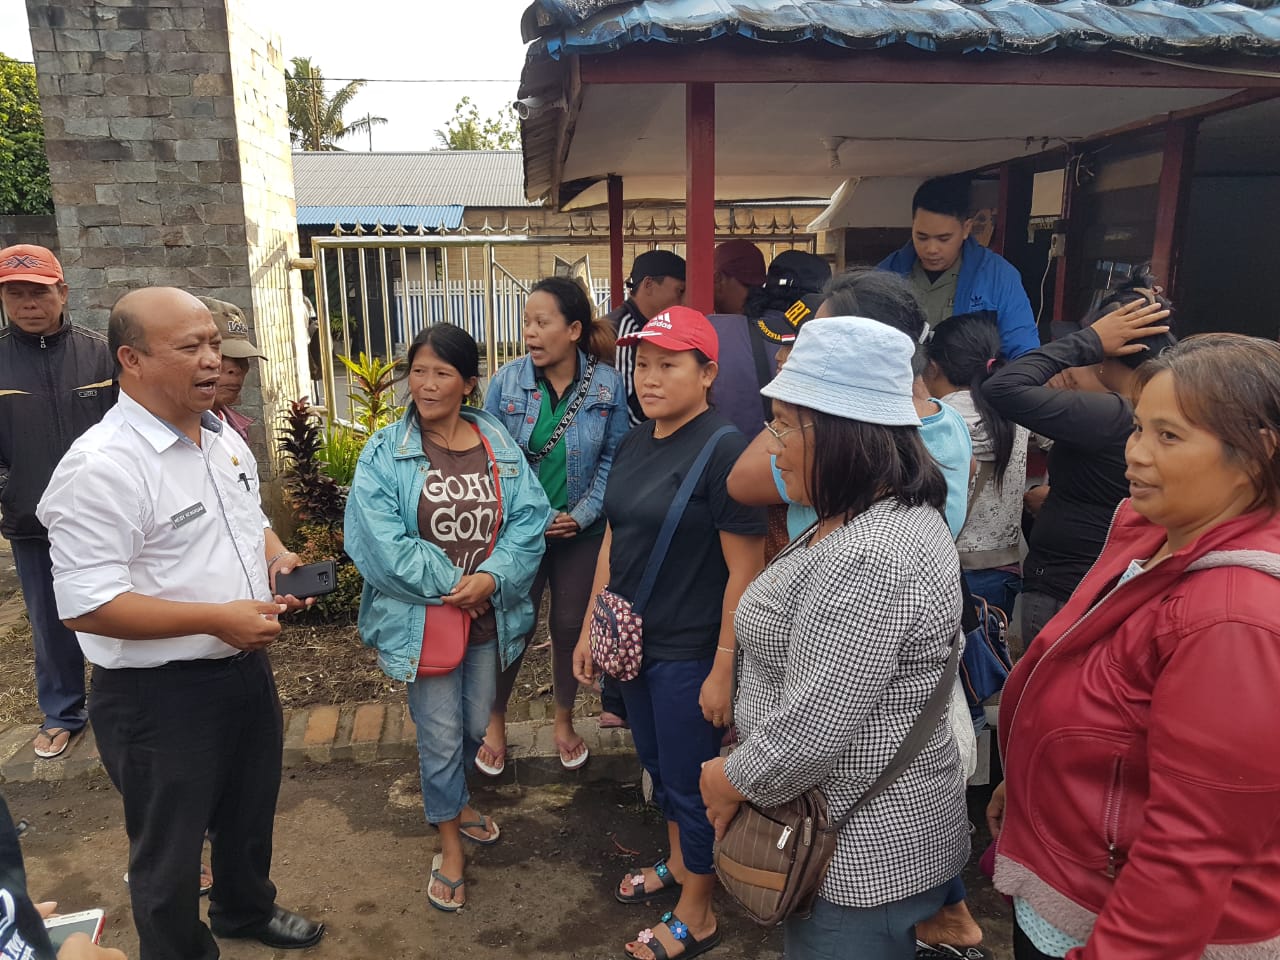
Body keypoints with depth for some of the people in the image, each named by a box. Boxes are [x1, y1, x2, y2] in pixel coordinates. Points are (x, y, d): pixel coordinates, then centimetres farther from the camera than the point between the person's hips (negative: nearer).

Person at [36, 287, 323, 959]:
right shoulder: (101, 468, -24)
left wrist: (277, 557, -4)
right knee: (170, 852, 15)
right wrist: (216, 618, -28)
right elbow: (84, 607, -26)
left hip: (245, 667, 8)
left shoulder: (224, 438, 3)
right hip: (158, 695, -8)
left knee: (250, 812, 29)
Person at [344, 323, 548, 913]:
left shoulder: (500, 445, -1)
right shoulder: (384, 454, -9)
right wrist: (450, 585, -18)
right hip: (422, 618, -3)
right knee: (440, 735, 9)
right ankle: (450, 844, 31)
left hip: (489, 616, 3)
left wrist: (491, 578, -21)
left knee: (474, 725, 20)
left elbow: (528, 521, -7)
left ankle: (451, 800, 50)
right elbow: (381, 544, -17)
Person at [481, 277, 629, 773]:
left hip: (580, 531, 1)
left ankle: (564, 719, 38)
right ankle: (495, 719, 34)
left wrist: (582, 514, -12)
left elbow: (613, 458, -3)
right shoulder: (507, 381, -9)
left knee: (571, 627, 13)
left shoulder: (607, 384, -9)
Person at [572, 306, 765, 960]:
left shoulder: (723, 450, -19)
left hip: (689, 653, -7)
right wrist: (592, 628, 12)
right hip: (633, 641, 7)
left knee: (690, 781, 9)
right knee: (658, 764, 23)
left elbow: (745, 571, -20)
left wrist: (724, 669, -18)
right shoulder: (634, 444, 3)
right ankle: (679, 863, 47)